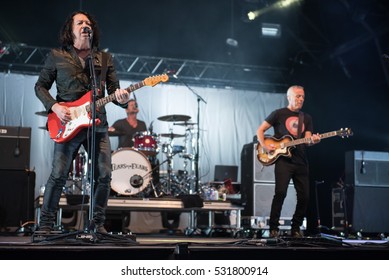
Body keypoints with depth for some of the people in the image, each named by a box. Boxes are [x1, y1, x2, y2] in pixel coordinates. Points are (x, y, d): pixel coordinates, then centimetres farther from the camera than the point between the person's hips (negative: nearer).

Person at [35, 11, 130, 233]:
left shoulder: (105, 59, 13)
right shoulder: (56, 57, 6)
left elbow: (114, 90, 9)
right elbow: (40, 86, 8)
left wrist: (121, 98, -15)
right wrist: (54, 107, -9)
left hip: (98, 125, 3)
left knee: (104, 175, -1)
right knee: (59, 175, -6)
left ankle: (98, 223, 14)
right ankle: (46, 224, 7)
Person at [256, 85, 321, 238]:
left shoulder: (307, 118, 17)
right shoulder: (279, 114, 4)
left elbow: (307, 140, 8)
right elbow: (260, 130, 6)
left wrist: (313, 141, -16)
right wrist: (265, 146, -9)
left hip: (301, 162, 5)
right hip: (283, 160, -5)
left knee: (304, 196, 1)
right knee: (280, 192, -18)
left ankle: (296, 228, 17)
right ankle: (273, 228, -7)